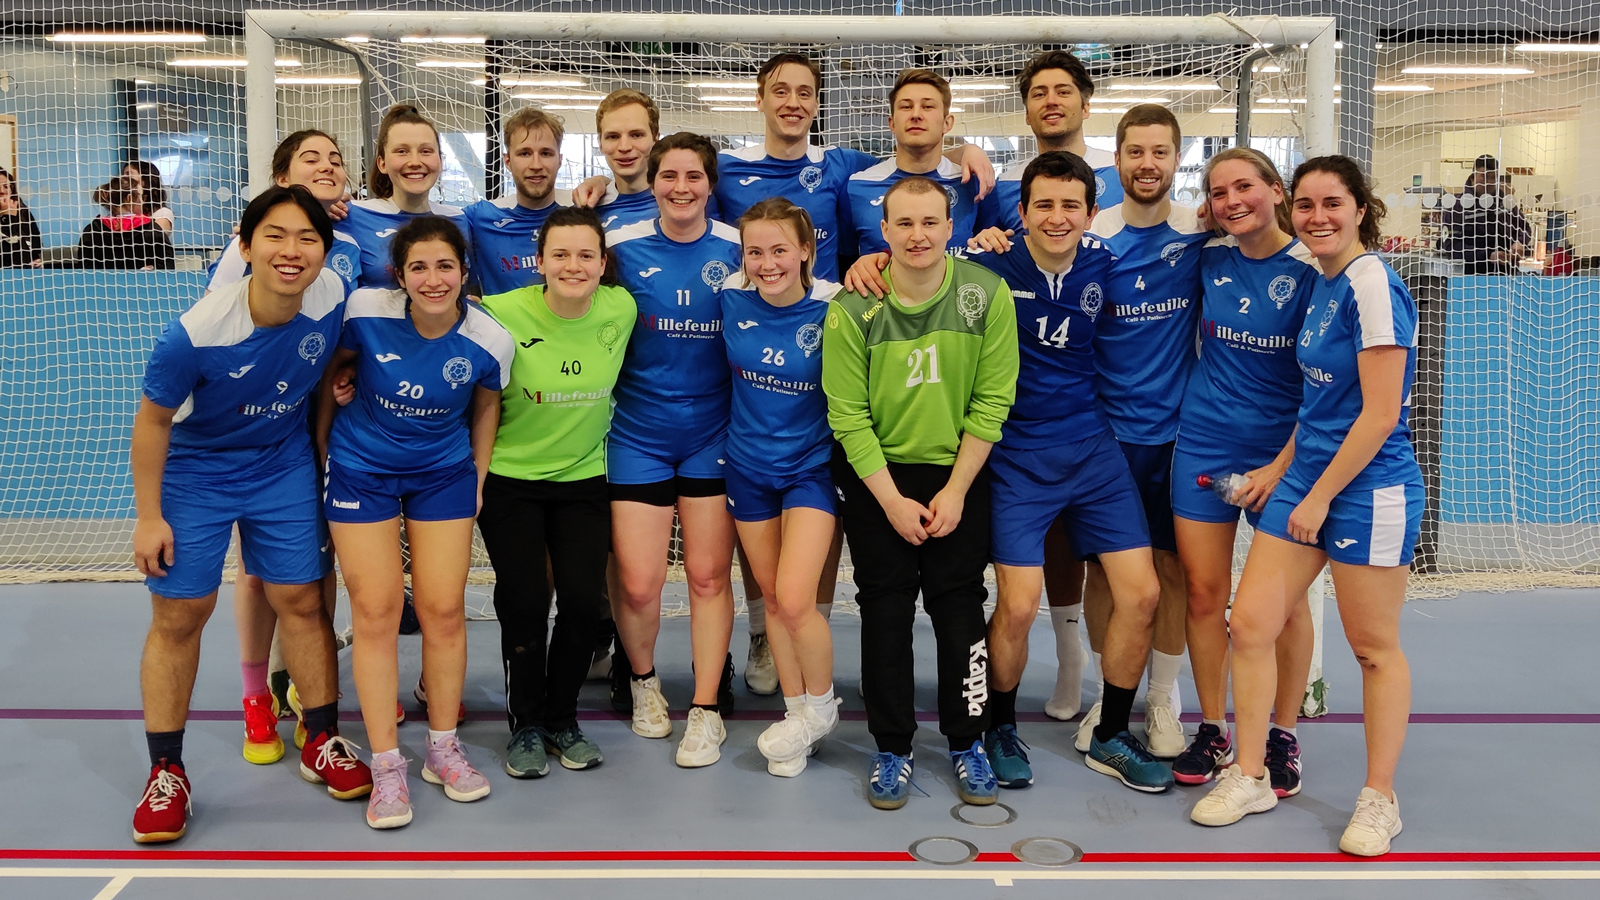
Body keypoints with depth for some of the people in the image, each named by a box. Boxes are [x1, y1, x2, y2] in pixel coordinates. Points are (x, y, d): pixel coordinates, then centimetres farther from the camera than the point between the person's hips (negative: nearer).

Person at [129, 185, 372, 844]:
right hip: (192, 473, -3)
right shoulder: (197, 332, -30)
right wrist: (149, 516, -10)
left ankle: (323, 744, 22)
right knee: (178, 617, 2)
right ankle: (166, 771, 16)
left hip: (284, 466, 3)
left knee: (302, 601, 5)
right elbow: (153, 420, -15)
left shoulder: (333, 297, -20)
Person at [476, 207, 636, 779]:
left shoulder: (621, 310, -8)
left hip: (583, 477, 3)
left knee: (584, 598, -4)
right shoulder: (503, 314, -17)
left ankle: (563, 719, 18)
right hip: (509, 478, -2)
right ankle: (525, 725, 18)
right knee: (524, 600, -4)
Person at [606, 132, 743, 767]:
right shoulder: (622, 247, -3)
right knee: (638, 584, -4)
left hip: (713, 431, 1)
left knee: (709, 575, 3)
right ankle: (643, 679, 27)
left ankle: (707, 709, 18)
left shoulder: (737, 249, -1)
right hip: (639, 430, 0)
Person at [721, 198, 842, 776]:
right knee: (771, 595, 12)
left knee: (795, 600, -14)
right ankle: (796, 713, 29)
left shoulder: (832, 306, -17)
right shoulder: (733, 299, -6)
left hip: (811, 466, -4)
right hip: (748, 465, 4)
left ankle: (821, 706, 13)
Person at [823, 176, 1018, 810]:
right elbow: (848, 418, -11)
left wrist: (955, 490, -10)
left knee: (959, 605, 3)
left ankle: (967, 744, 19)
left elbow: (992, 401, -8)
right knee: (885, 608, 3)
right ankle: (892, 750, 15)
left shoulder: (987, 295, -10)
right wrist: (893, 502, -12)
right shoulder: (852, 309, -13)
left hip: (959, 471, 1)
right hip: (875, 474, 0)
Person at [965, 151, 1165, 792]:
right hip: (1017, 457, -4)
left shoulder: (1104, 265, 0)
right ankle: (999, 728, 22)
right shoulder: (990, 266, -12)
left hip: (1092, 447, 4)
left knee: (1142, 593, 0)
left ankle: (1110, 739, 21)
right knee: (1018, 607, -8)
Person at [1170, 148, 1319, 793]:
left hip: (1282, 451, -3)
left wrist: (1281, 465, -12)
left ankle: (1283, 738, 21)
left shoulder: (1310, 270, -9)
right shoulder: (1209, 258, 1)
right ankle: (1212, 732, 19)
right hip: (1203, 444, 3)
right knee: (1204, 593, 5)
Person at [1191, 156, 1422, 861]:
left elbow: (1380, 413, -18)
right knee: (1250, 623, 4)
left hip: (1369, 488, -8)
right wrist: (1280, 471, 16)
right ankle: (1250, 777, 18)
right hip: (1305, 478, 8)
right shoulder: (1322, 282, 11)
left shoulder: (1372, 284, -15)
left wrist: (1320, 495, -13)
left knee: (1374, 648, 5)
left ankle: (1379, 799, 21)